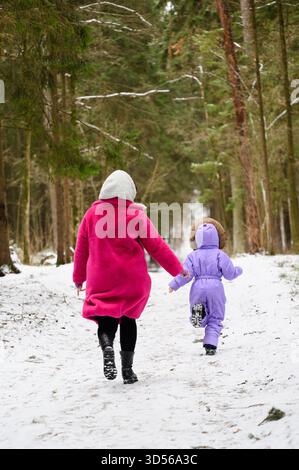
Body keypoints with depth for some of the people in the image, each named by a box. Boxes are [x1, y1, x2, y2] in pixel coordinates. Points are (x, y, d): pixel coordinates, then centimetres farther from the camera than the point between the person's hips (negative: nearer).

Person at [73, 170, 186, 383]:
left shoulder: (92, 214, 1)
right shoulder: (136, 215, -6)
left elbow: (81, 249, 9)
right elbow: (156, 246, -4)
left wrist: (79, 277, 22)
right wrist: (177, 269, 7)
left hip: (101, 280, 0)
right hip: (132, 279, 0)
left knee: (106, 321, 1)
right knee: (128, 319, 15)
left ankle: (107, 347, -32)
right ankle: (127, 368, 13)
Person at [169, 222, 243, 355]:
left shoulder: (193, 255, 5)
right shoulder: (220, 254, 2)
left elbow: (186, 274, -3)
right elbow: (230, 274, 1)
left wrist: (174, 285, 6)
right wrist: (238, 270, 22)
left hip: (198, 288, 1)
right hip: (215, 288, -1)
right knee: (215, 319, 7)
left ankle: (198, 312, -30)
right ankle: (210, 345, -7)